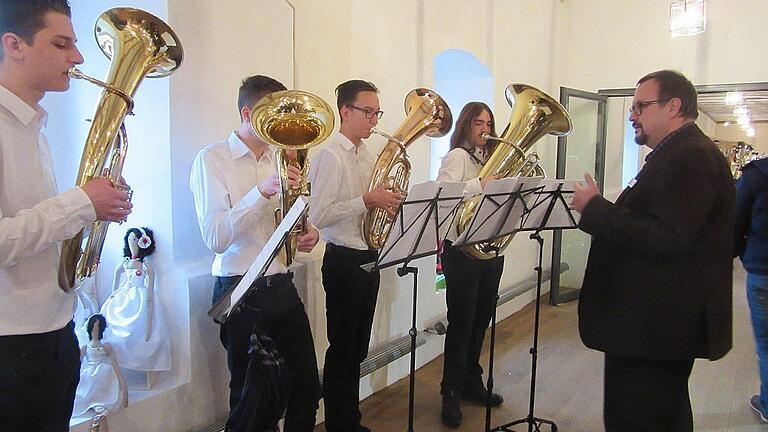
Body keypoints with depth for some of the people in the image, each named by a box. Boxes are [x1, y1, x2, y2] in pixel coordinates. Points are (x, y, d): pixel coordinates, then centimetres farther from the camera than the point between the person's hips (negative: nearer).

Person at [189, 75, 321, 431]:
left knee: (307, 388, 12)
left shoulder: (280, 158, 11)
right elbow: (215, 238, -18)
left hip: (282, 287, 6)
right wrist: (262, 192, -28)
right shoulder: (212, 159, -8)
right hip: (242, 292, -6)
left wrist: (309, 232, -2)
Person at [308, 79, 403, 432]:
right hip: (344, 260, -8)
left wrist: (387, 201, 0)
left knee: (357, 349, 18)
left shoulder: (367, 155, 12)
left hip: (369, 257, 8)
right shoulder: (331, 155, -14)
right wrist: (366, 200, -23)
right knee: (341, 350, 5)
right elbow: (318, 216, -22)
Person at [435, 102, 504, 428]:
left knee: (480, 321, 16)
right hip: (462, 251, -7)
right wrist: (480, 184, -31)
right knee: (461, 323, 0)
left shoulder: (492, 158, 16)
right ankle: (452, 394, 13)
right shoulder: (458, 156, -7)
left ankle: (471, 383, 31)